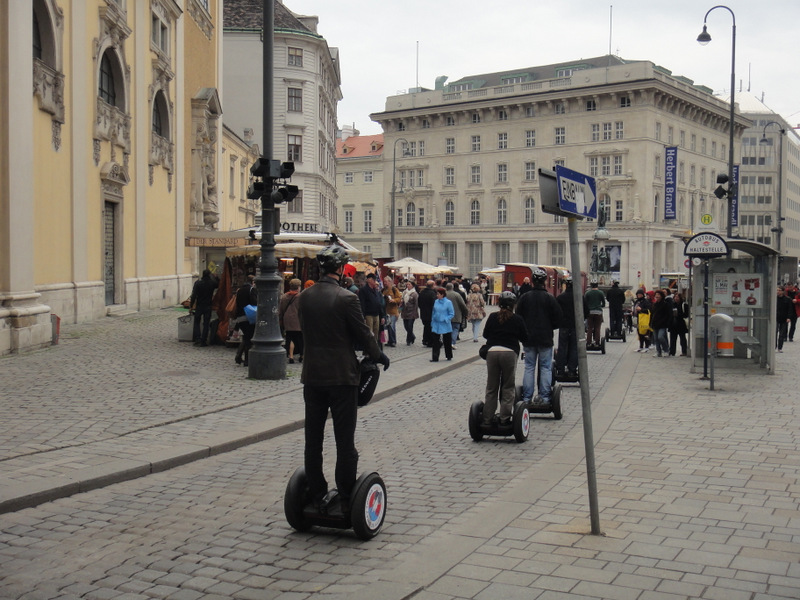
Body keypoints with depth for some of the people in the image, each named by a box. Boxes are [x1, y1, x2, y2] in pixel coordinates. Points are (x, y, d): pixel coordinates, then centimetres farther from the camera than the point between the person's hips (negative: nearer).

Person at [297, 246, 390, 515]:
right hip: (342, 375, -5)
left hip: (312, 376, 5)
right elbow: (363, 334, -7)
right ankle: (346, 499, 6)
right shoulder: (346, 298, -14)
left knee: (313, 440, 11)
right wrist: (379, 356, 11)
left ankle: (317, 495, 18)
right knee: (345, 441, 2)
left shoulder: (303, 298, 2)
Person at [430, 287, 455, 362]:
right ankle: (435, 358, -2)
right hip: (436, 326, 3)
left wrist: (445, 319, -17)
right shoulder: (436, 302, 3)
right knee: (435, 342, -4)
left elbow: (452, 314, -6)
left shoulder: (448, 302, -9)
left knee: (447, 342, 11)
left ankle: (449, 356, 27)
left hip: (445, 326, -3)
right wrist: (432, 323, 7)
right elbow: (433, 313, 11)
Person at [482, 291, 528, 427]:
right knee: (508, 388, 7)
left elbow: (485, 334, 13)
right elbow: (525, 338, 8)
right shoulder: (517, 319, 2)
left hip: (492, 352, 2)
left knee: (491, 388, 10)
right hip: (510, 353, -2)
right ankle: (504, 419, 6)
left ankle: (487, 419, 11)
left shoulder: (492, 317, 7)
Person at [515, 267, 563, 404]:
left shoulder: (524, 297, -2)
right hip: (545, 339, -2)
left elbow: (518, 316, 2)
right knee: (546, 367, 5)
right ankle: (545, 397, 4)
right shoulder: (549, 298, -7)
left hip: (529, 338, 2)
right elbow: (559, 318, -4)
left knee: (529, 367, 7)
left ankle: (527, 397, 6)